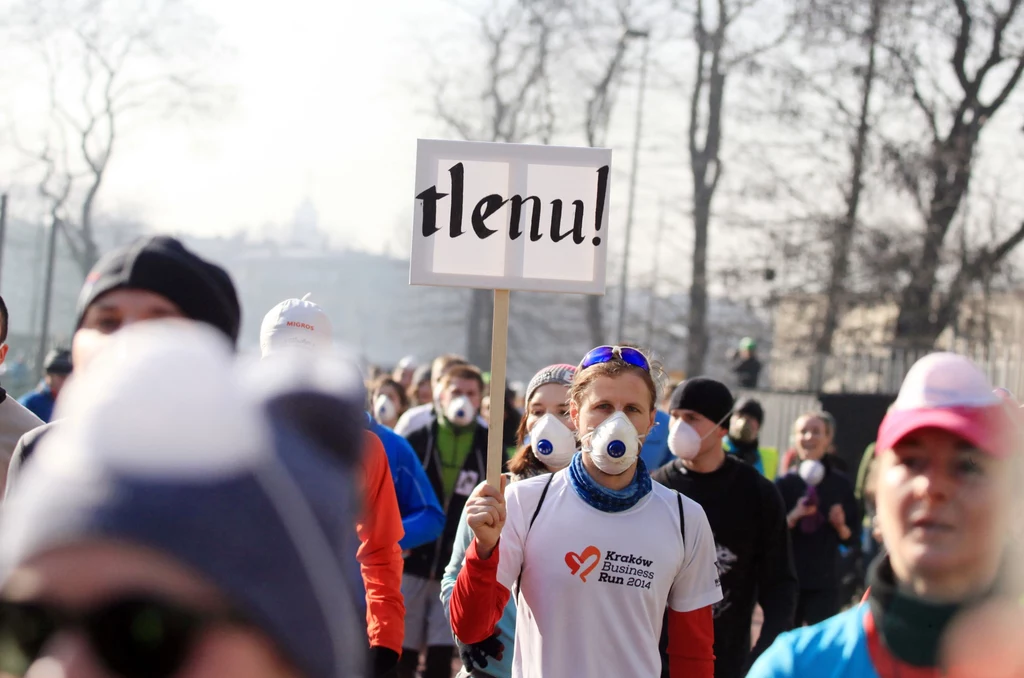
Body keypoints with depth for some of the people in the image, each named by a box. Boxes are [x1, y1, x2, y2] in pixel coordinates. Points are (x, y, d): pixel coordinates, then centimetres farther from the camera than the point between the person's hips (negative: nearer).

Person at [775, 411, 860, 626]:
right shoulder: (784, 484, -2)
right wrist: (794, 516, -22)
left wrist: (841, 526, -15)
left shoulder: (841, 483, 1)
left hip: (825, 585, 0)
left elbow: (853, 538, 6)